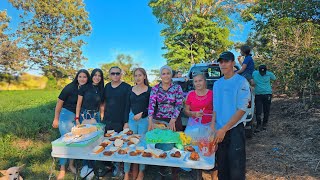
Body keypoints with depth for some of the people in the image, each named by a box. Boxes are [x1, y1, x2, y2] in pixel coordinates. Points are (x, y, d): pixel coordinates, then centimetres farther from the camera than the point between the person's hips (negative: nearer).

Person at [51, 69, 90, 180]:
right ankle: (62, 169, 12)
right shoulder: (70, 88, -14)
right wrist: (56, 119, -4)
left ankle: (71, 165, 29)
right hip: (67, 115, -4)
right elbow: (59, 103, -7)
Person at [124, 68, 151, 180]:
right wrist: (126, 122, 4)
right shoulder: (131, 89, 8)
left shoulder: (149, 90, -1)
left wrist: (142, 114, -12)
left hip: (144, 120, -3)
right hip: (131, 119, 3)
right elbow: (127, 106, 9)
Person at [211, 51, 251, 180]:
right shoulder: (217, 84, 10)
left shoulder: (241, 82, -8)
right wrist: (213, 125, 0)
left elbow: (241, 110, -13)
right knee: (221, 166, 15)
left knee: (236, 170, 1)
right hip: (220, 131, 5)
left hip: (235, 130, -5)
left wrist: (223, 129, -16)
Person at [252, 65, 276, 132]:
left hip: (267, 94, 0)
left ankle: (264, 124, 24)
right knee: (258, 111, -4)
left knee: (266, 111, 7)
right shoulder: (254, 73, 0)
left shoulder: (269, 74, -1)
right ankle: (258, 125, 4)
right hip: (258, 95, 0)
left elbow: (274, 78, 16)